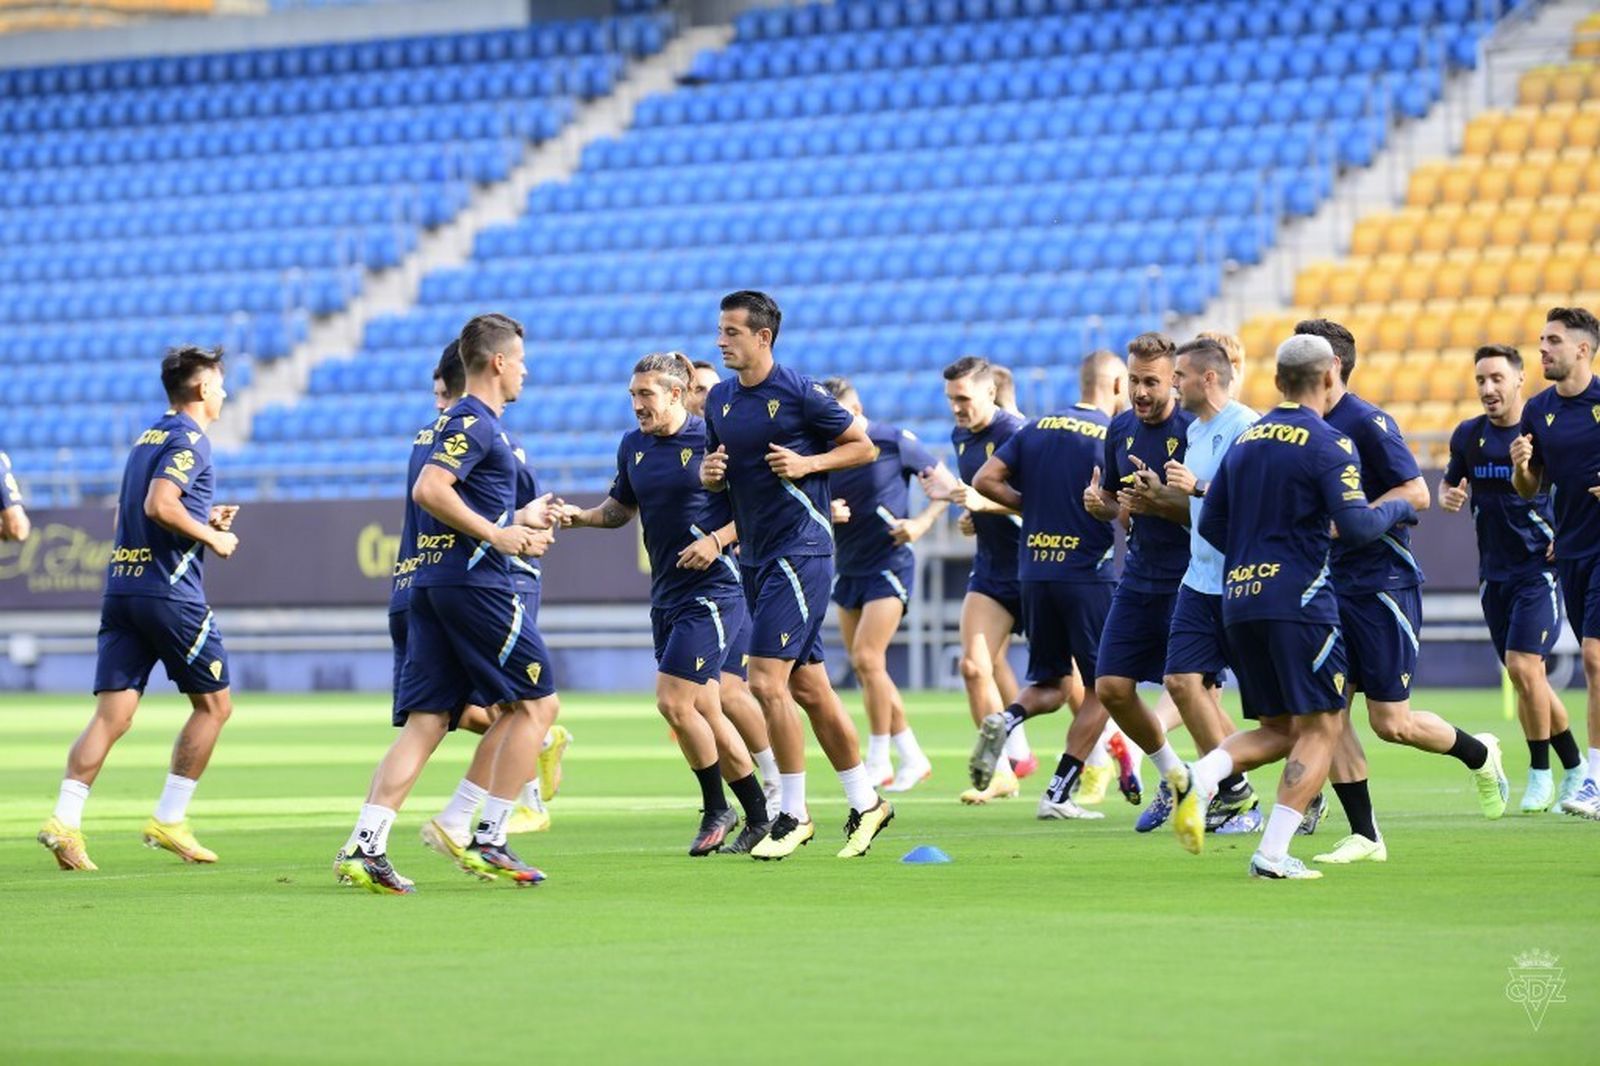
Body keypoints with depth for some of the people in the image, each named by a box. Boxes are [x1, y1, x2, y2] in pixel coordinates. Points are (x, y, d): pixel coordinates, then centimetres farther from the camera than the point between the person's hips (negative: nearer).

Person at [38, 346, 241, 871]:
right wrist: (212, 537, -9)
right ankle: (169, 819, 6)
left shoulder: (149, 436, 19)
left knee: (112, 714, 1)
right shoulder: (190, 440, -8)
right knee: (214, 704, 8)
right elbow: (160, 504, -22)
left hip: (121, 587, 8)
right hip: (170, 592, -8)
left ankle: (64, 820, -14)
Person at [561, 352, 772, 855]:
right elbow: (620, 509, 20)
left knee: (674, 701, -14)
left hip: (713, 588, -7)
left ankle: (717, 810, 4)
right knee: (702, 710, 9)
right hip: (666, 595, 7)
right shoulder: (633, 446, 9)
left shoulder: (711, 439, -11)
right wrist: (579, 515, 3)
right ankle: (759, 816, 20)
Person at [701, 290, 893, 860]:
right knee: (809, 688, 10)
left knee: (767, 681, -14)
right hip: (754, 555, 8)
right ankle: (865, 802, 21)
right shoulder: (719, 400, 10)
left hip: (800, 550, -8)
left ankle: (794, 814, -4)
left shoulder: (799, 392, -10)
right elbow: (717, 465, 23)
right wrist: (710, 473, 0)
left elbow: (863, 447, -3)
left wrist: (808, 462, -16)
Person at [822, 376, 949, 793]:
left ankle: (877, 763, -6)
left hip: (889, 563, -6)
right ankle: (912, 758, 17)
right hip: (849, 568, 6)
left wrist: (922, 522, -14)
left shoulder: (895, 442, -9)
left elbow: (947, 484, 0)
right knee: (866, 668, 6)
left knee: (866, 658, -15)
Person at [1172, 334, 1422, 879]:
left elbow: (1211, 523, 16)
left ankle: (1197, 777, -11)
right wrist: (1397, 508, 3)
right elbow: (1355, 525, -16)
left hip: (1238, 601, 7)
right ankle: (1273, 855, -8)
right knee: (1319, 728, 1)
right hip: (1298, 600, -7)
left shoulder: (1245, 440, 13)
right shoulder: (1329, 445, -7)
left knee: (1276, 730, 16)